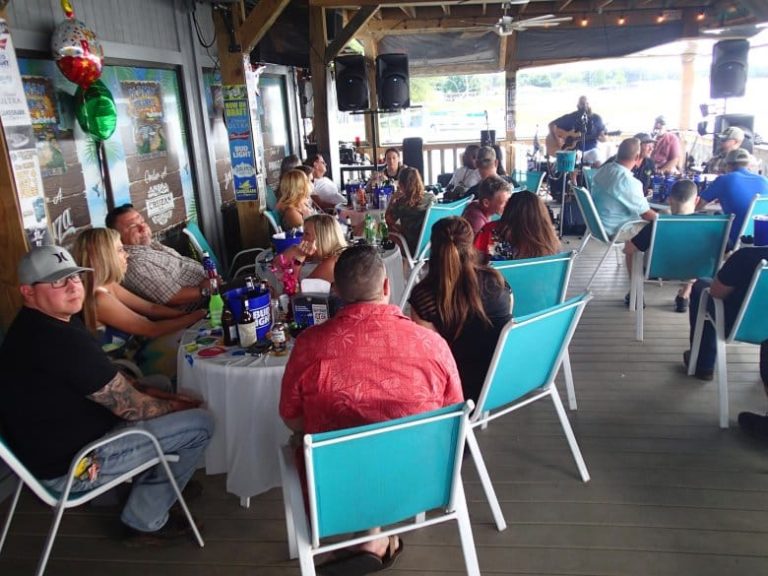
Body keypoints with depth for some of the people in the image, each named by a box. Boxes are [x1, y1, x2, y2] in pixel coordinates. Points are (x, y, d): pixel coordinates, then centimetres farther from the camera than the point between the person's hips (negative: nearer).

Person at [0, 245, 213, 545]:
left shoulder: (34, 326, 4)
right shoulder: (61, 340, -30)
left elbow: (111, 384, 11)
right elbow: (131, 407, -22)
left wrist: (164, 395, 2)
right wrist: (176, 406, -3)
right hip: (72, 465, -10)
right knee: (199, 424, -9)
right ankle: (145, 521, 8)